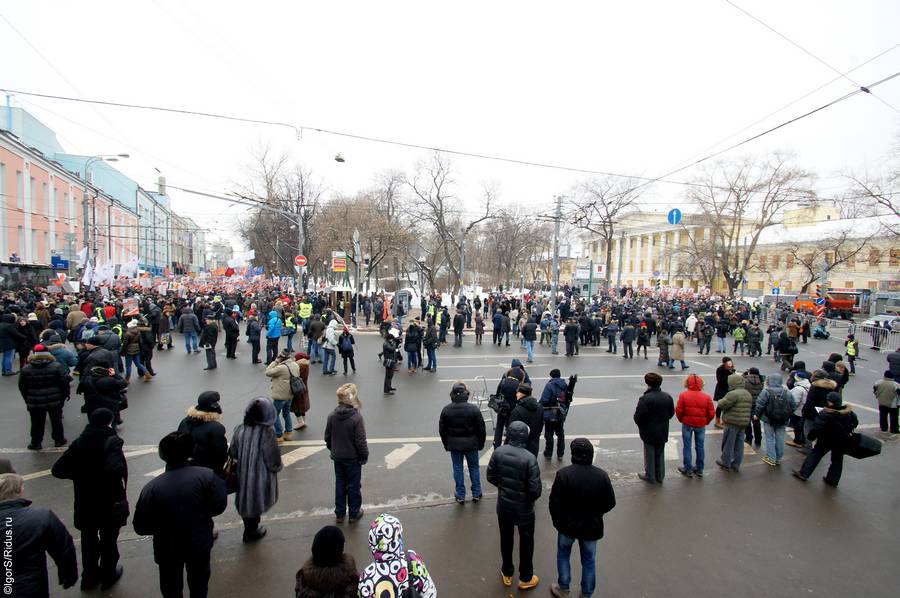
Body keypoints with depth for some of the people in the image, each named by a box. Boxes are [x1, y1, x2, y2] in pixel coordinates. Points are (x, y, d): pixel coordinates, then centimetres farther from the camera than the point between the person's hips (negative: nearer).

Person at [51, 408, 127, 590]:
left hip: (85, 503, 4)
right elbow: (115, 469, -37)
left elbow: (57, 470, -7)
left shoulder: (79, 442, -7)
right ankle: (108, 575, 35)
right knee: (108, 540, 17)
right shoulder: (112, 442, -23)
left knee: (89, 539, 24)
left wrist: (79, 473, 5)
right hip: (109, 503, -4)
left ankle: (89, 576, 40)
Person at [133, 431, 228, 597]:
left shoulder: (151, 487, -17)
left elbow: (140, 527, -11)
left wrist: (162, 526, 7)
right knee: (199, 584, 25)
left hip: (167, 548, 0)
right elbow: (219, 505, -18)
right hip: (199, 543, 0)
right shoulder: (207, 476, -20)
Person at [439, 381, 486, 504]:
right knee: (474, 467, 15)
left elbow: (442, 430, 0)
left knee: (457, 469, 12)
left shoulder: (446, 410, -8)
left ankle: (460, 496, 19)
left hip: (453, 444, 1)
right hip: (471, 443, -1)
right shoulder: (473, 409, -13)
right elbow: (481, 428, -7)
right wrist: (481, 443, 6)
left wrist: (446, 445, 12)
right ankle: (476, 494, 23)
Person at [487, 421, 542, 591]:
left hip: (503, 505, 3)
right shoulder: (529, 458, -27)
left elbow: (491, 476, -4)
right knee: (526, 542, 19)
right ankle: (525, 578, 37)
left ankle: (507, 574, 42)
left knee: (506, 539, 23)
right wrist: (532, 498, 0)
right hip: (524, 508, -3)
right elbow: (535, 488, -23)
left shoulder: (498, 452, -15)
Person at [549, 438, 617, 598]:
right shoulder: (602, 476, -16)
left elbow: (554, 502, -17)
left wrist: (558, 521, 2)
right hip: (591, 526, 2)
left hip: (567, 525, -1)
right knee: (589, 560, 22)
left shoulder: (563, 474, -24)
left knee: (563, 555, 24)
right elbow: (610, 503, -5)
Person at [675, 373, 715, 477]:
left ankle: (688, 469, 13)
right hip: (701, 425, 2)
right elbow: (711, 413, -4)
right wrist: (706, 422, 12)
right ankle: (699, 469, 24)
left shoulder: (683, 395, -12)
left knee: (687, 446, 8)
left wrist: (681, 419, 7)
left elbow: (678, 410, -12)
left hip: (687, 424, -2)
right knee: (700, 446, 14)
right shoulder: (706, 397, -6)